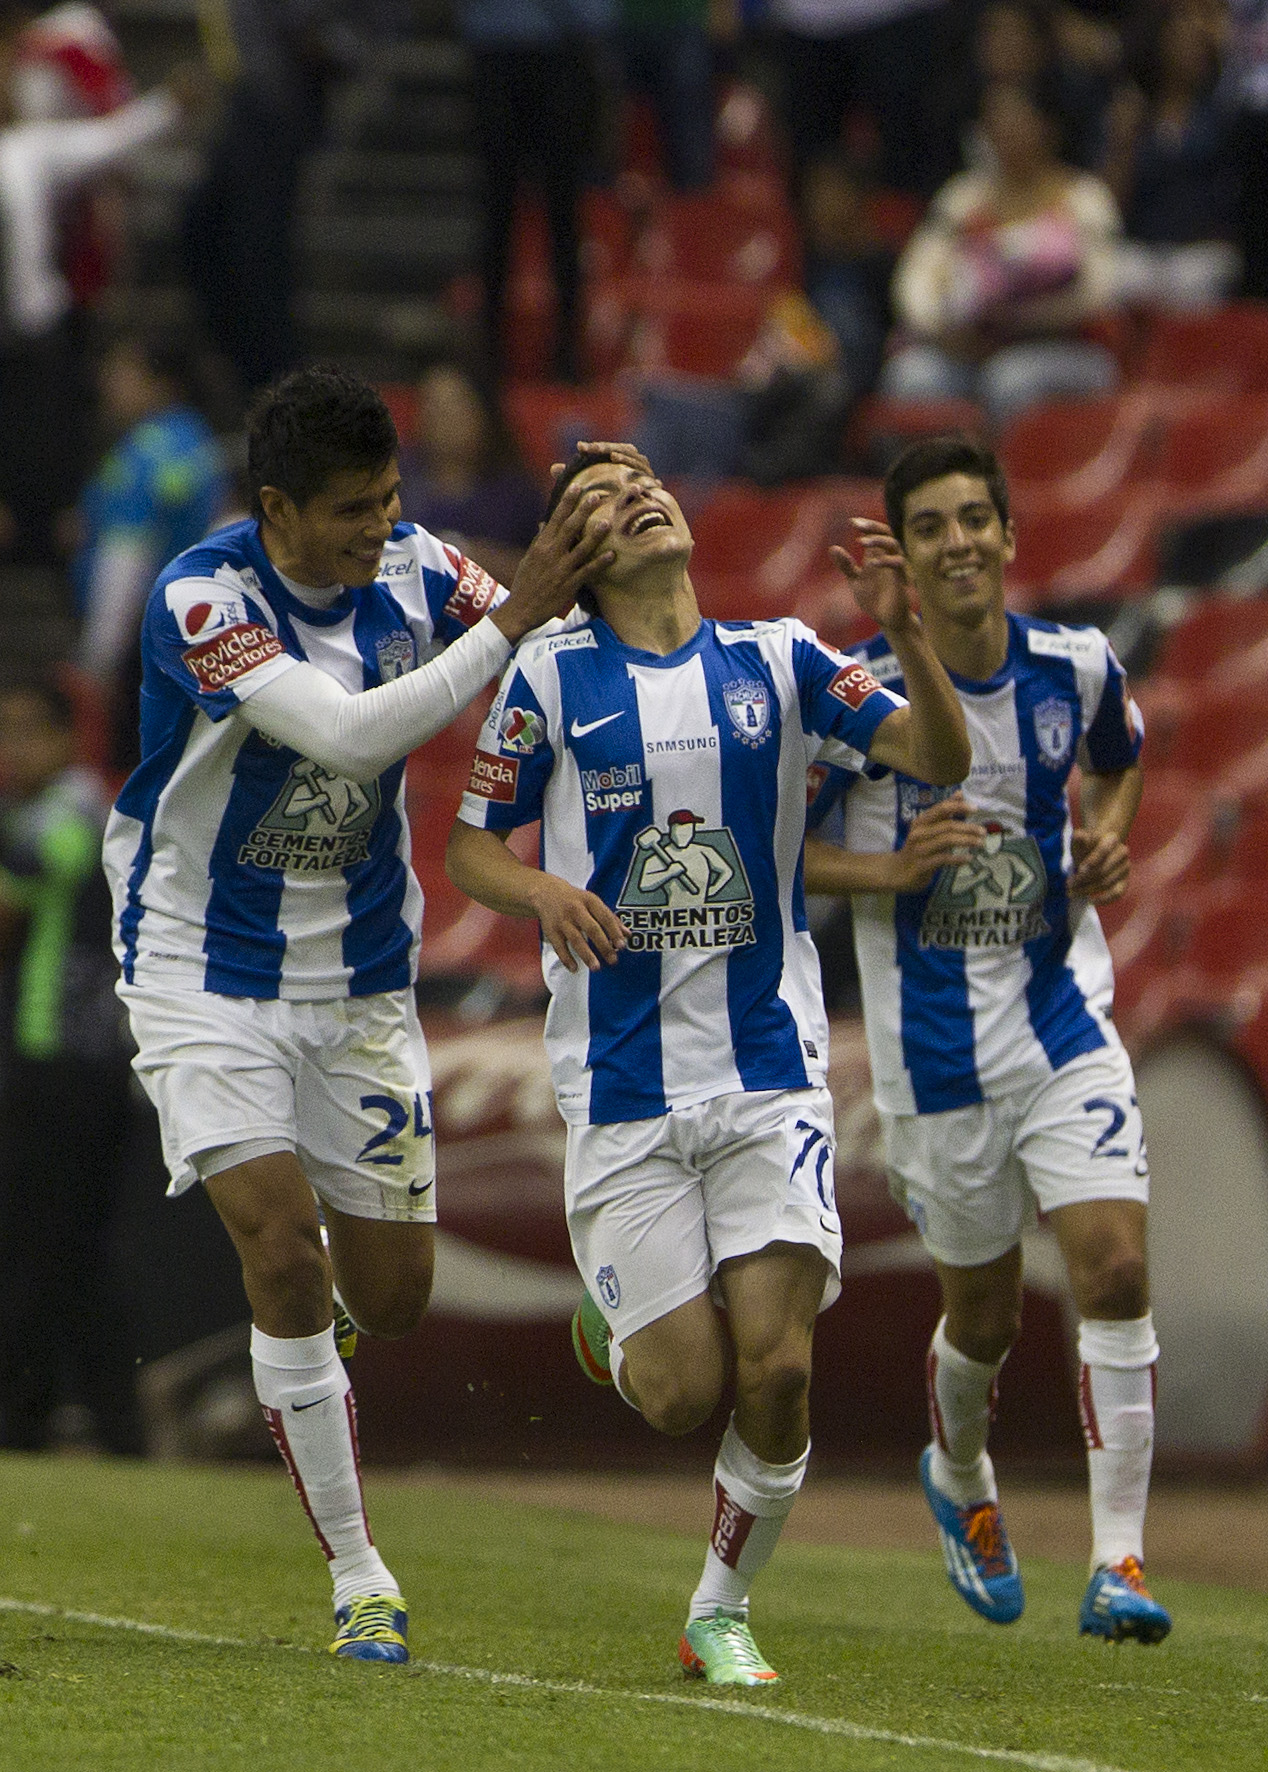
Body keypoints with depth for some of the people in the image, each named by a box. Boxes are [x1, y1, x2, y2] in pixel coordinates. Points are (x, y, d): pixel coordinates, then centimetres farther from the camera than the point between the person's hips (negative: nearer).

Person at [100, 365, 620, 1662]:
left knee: (391, 1295, 3)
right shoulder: (203, 597, -22)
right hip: (206, 973, -5)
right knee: (283, 1254, -17)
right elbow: (350, 731, -34)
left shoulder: (409, 569, -6)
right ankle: (357, 1578, -5)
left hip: (359, 979, 5)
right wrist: (515, 618, -36)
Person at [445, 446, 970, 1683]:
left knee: (776, 1366, -10)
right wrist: (543, 891, -16)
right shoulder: (549, 677, 1)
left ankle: (720, 1615, 11)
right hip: (621, 1086, -1)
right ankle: (609, 1314, 30)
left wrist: (904, 632, -17)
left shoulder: (776, 661, 6)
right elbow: (470, 848, 6)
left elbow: (939, 759, -1)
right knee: (683, 1393, -6)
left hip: (768, 1074, 1)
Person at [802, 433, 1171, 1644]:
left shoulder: (1077, 667, -2)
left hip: (1064, 1019, 1)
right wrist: (889, 870, -19)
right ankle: (960, 1479, 44)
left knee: (1115, 1270, -16)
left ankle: (1117, 1558, -11)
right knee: (983, 1317, 11)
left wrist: (1108, 837, 1)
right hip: (934, 1051, -1)